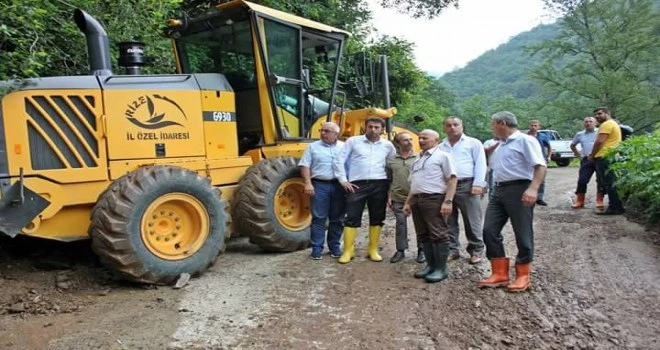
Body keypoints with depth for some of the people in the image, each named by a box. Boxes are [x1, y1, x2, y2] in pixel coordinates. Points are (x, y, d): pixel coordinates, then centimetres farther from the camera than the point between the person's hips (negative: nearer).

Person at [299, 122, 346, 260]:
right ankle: (317, 248, 4)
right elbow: (305, 166, 2)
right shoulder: (313, 147, 7)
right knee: (318, 217, -2)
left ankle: (335, 247, 19)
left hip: (339, 186, 2)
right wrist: (308, 183, -9)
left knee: (337, 218, 8)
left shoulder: (344, 147, 10)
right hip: (320, 185, -1)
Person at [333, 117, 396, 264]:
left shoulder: (388, 145, 9)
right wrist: (343, 180, -4)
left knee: (377, 218, 7)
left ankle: (373, 250, 19)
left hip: (379, 185, 2)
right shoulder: (353, 141, 3)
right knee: (352, 218, -3)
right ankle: (348, 251, 5)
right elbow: (339, 161, 2)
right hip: (357, 184, -2)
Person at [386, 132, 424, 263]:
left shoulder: (419, 158, 2)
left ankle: (421, 250, 17)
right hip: (398, 198, 2)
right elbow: (389, 180, 12)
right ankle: (400, 250, 16)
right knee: (400, 223, 6)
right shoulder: (391, 160, 7)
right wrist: (389, 195, 6)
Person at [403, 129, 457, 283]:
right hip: (417, 199, 8)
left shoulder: (442, 156, -1)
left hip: (434, 199, -8)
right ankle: (430, 265, 18)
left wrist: (448, 201, -18)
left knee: (438, 235, -5)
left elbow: (452, 179, -9)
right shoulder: (418, 160, 23)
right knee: (423, 235, 9)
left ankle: (441, 269, -1)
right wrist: (408, 202, 20)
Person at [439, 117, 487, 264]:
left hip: (467, 185, -4)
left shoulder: (473, 143, 6)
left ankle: (476, 251, 9)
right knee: (449, 222, 8)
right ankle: (452, 250, 17)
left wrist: (478, 184, -10)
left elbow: (480, 164, 0)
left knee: (472, 221, -1)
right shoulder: (441, 147, 18)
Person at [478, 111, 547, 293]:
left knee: (522, 234, 1)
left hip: (519, 190, -9)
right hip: (499, 191, 9)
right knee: (490, 230, 2)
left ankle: (523, 276, 12)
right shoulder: (500, 145, 22)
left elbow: (540, 166, -17)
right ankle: (500, 274, 9)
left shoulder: (525, 140, -6)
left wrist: (533, 189, -27)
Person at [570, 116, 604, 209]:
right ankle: (579, 201, 8)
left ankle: (599, 201, 9)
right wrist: (579, 156, 16)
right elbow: (572, 145, 27)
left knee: (601, 180, 0)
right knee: (582, 180, 0)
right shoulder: (580, 134, 13)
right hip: (586, 160, 3)